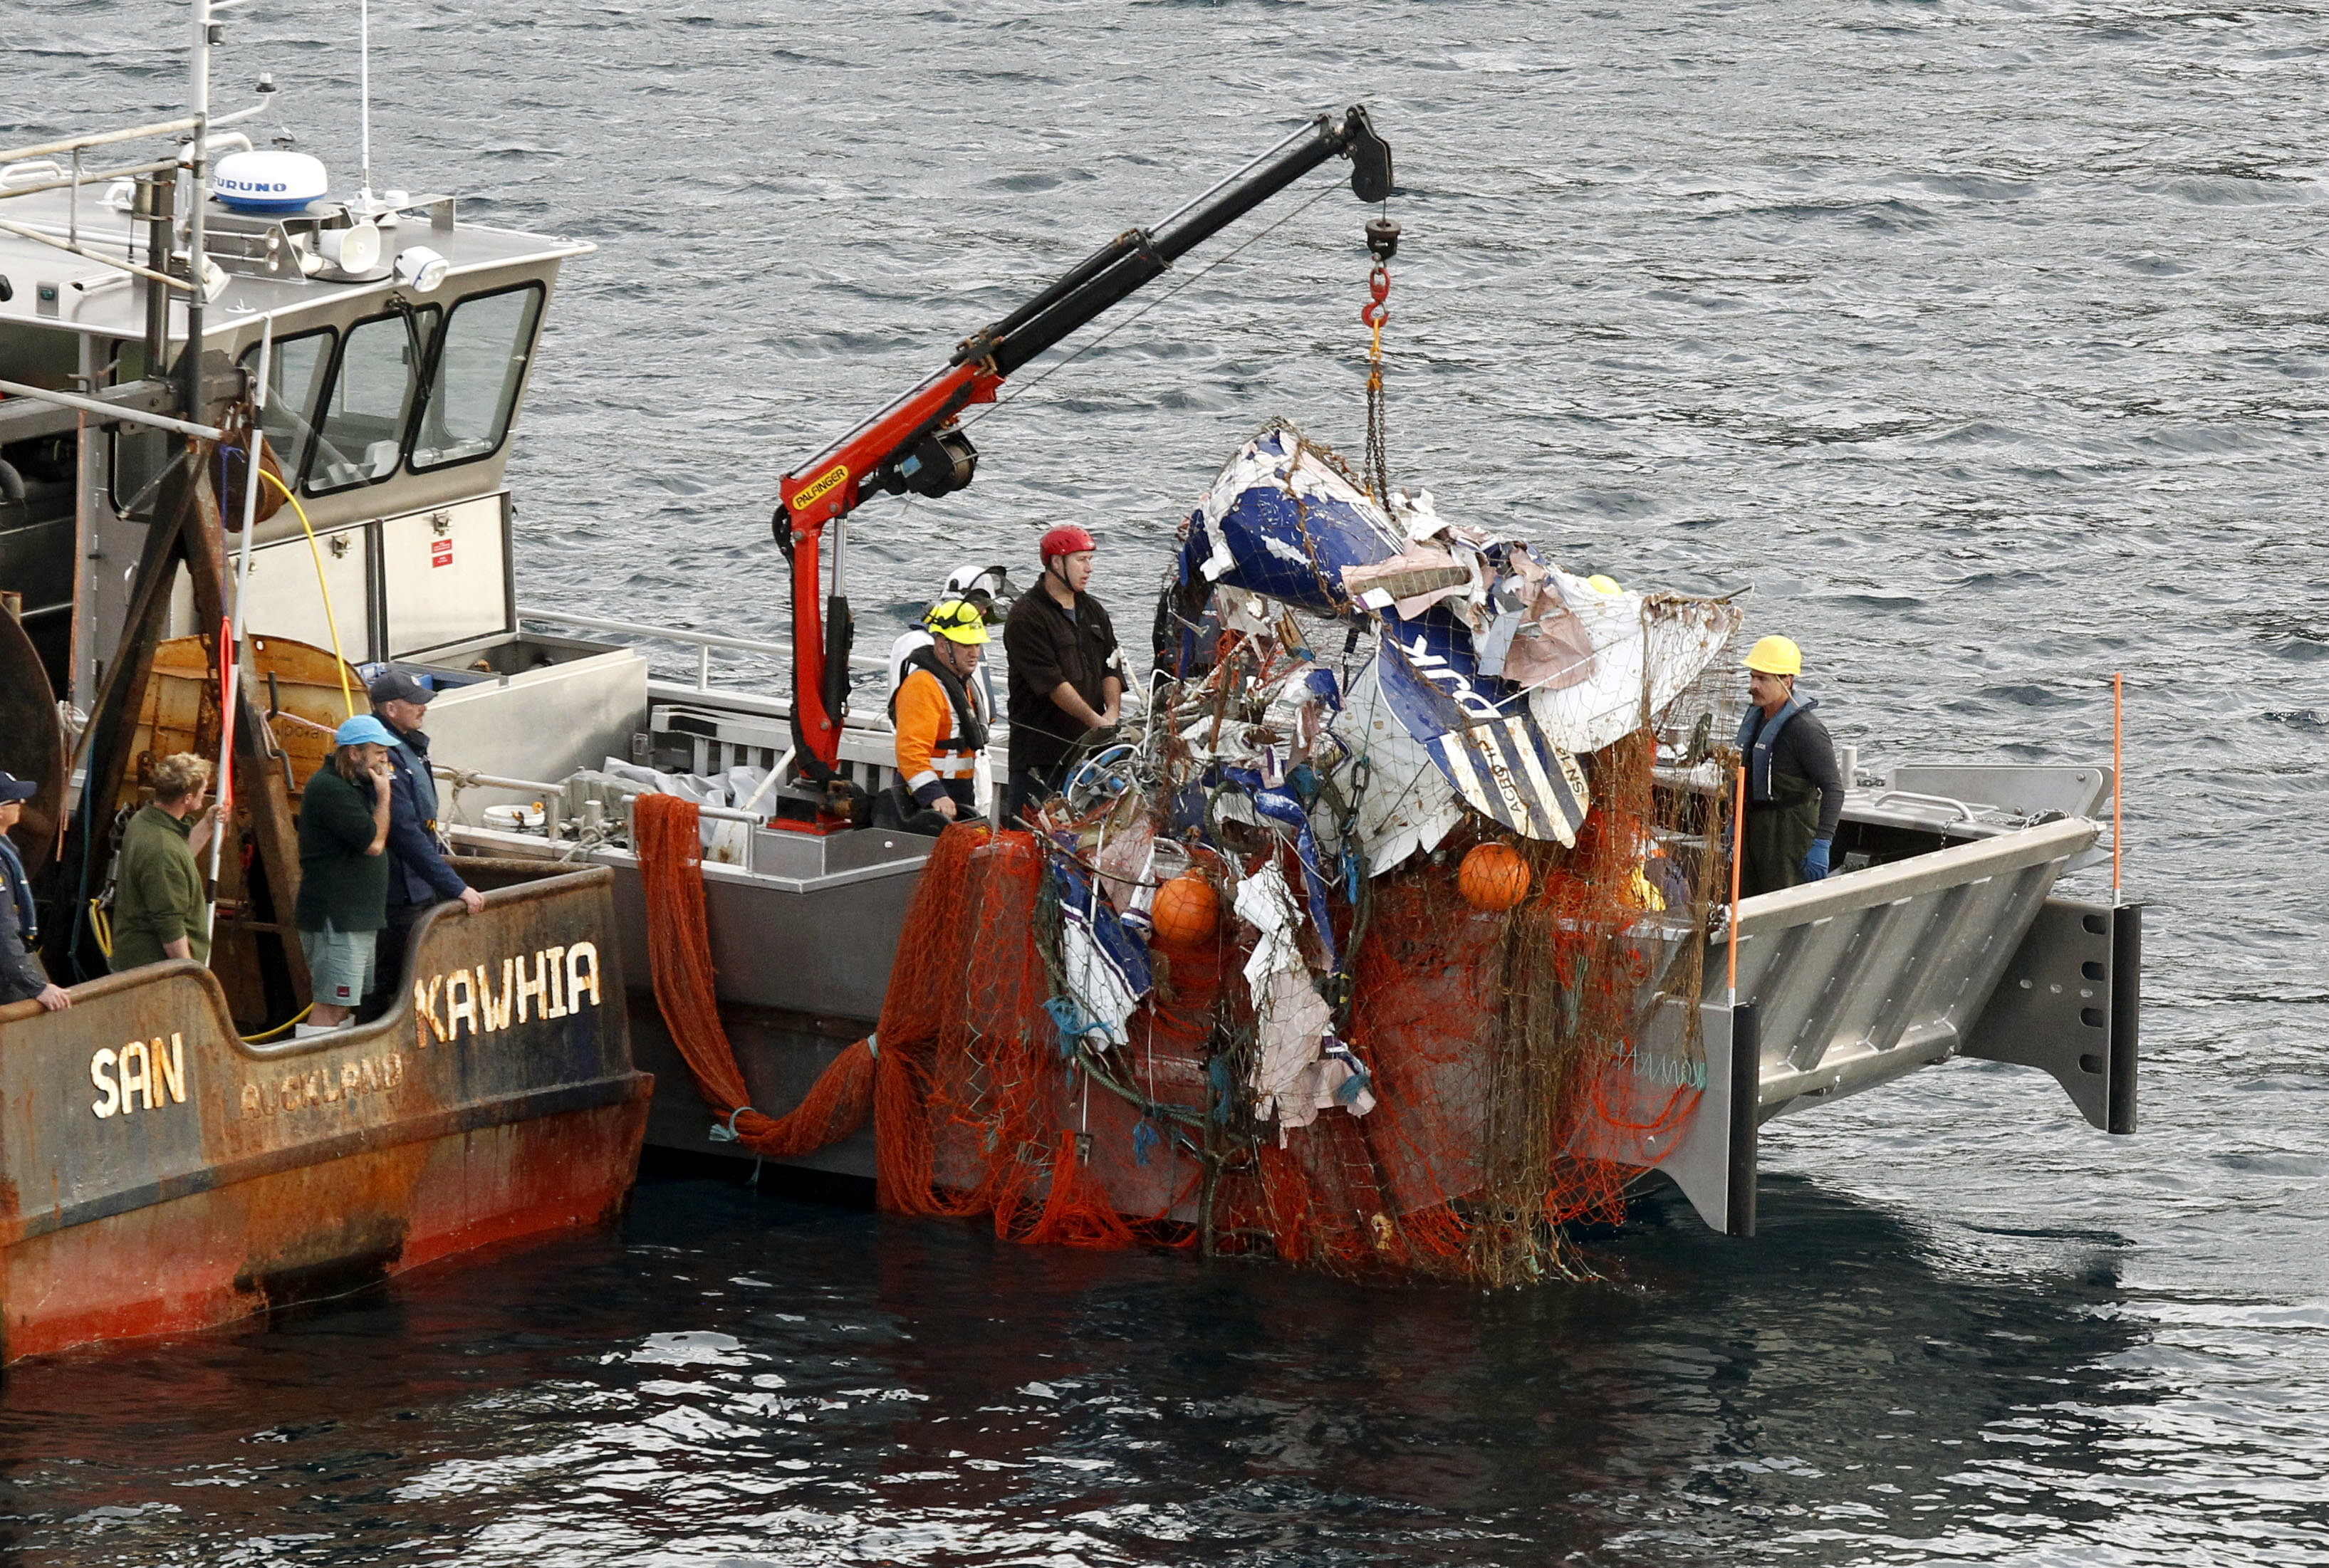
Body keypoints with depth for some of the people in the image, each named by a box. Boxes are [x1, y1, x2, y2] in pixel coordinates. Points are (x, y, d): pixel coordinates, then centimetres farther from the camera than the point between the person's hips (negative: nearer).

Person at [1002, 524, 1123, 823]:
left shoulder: (1093, 611, 18)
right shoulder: (1027, 616, -7)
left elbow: (1111, 668, 13)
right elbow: (1052, 683, -15)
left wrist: (1112, 713, -7)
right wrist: (1096, 721, -19)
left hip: (1088, 744, 6)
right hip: (1040, 748, -6)